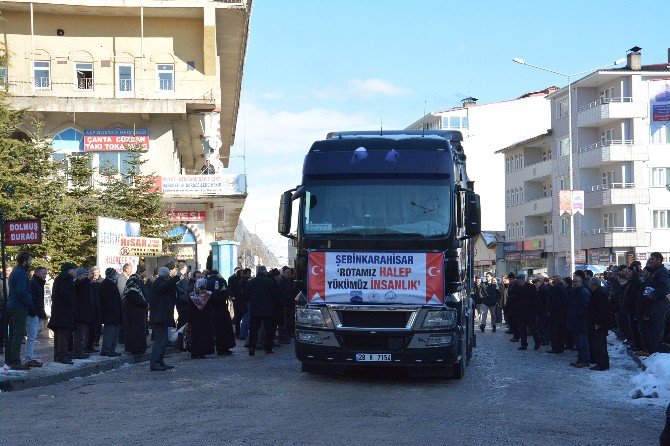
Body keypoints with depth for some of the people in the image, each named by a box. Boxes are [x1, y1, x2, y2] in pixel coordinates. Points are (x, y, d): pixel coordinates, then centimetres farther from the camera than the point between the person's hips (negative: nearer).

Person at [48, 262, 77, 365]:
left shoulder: (58, 278, 21)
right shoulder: (67, 277, -10)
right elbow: (65, 294, -21)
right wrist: (71, 304, -12)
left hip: (57, 310, 10)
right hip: (65, 310, -10)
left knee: (58, 335, 13)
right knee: (64, 333, -13)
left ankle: (57, 355, 18)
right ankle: (62, 356, -17)